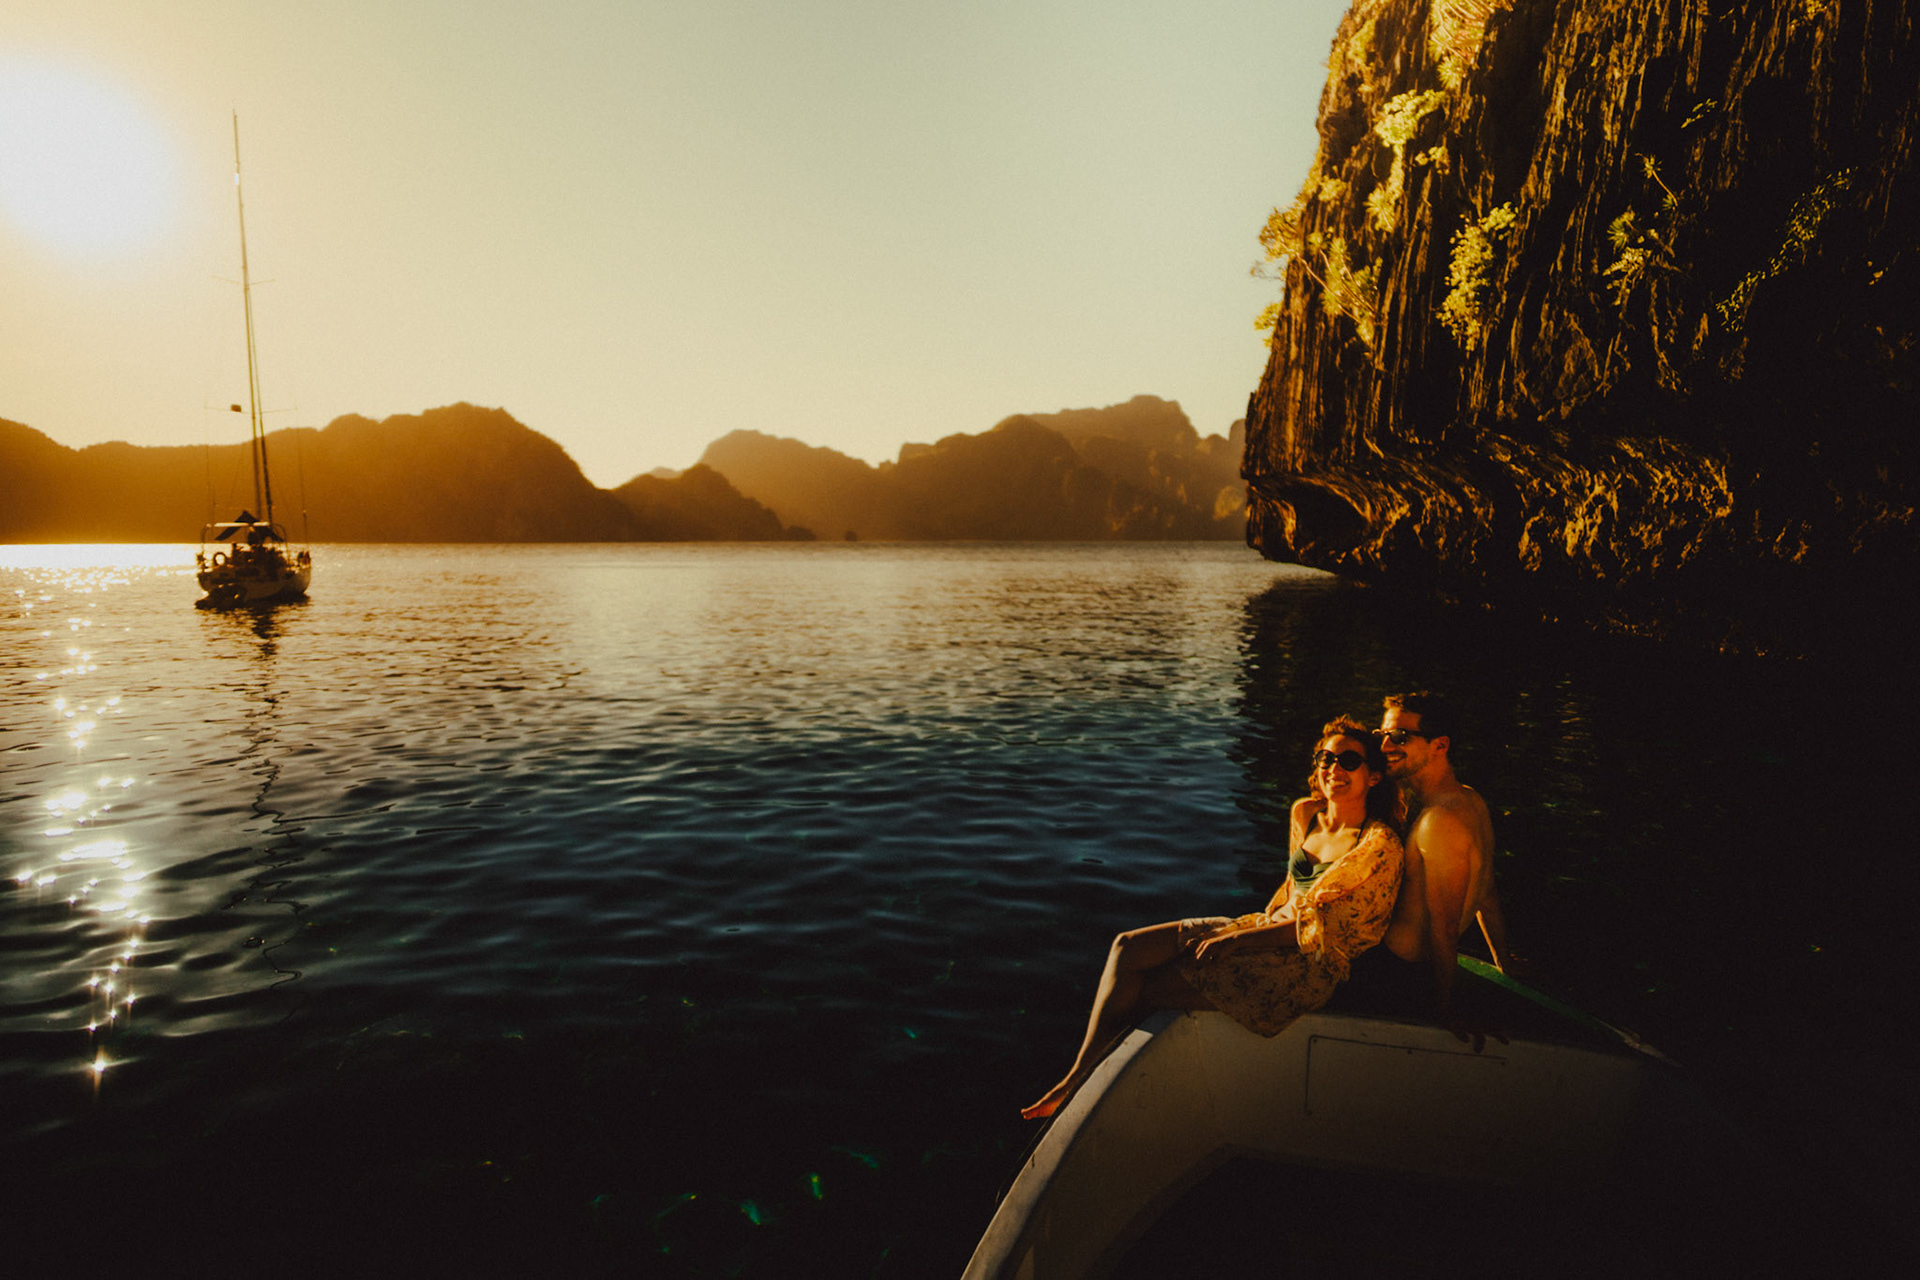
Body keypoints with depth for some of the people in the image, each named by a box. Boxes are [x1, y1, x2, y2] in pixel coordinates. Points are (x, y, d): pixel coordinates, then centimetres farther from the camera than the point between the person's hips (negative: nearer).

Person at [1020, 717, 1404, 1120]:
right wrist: (1262, 922, 6)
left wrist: (1238, 940, -15)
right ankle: (1075, 1079, -9)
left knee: (1145, 991, -17)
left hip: (1310, 965, -8)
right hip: (1273, 929, 8)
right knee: (1128, 948, -9)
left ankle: (1084, 1083, 1)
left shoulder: (1379, 843, -16)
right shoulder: (1305, 814, 7)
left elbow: (1323, 925, -17)